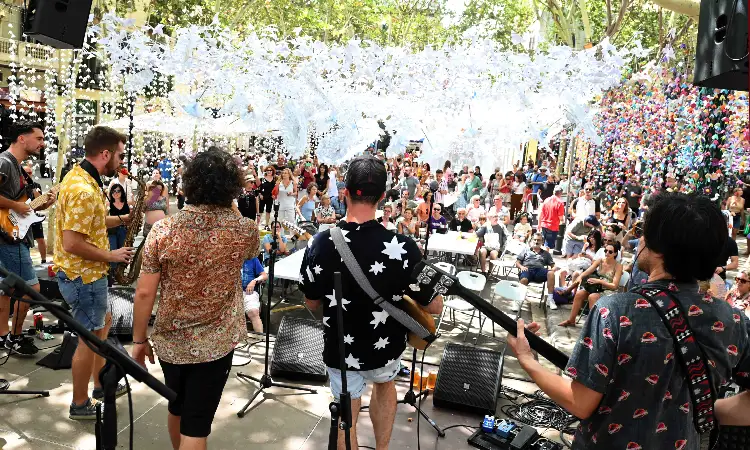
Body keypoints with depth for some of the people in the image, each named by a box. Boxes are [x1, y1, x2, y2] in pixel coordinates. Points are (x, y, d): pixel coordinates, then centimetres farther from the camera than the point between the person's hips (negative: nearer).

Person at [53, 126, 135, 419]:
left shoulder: (81, 176, 6)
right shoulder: (84, 190, -27)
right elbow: (72, 243, -30)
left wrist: (122, 220, 7)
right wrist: (111, 256, -19)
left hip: (86, 273, 11)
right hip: (83, 276, -11)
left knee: (103, 323, 23)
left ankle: (101, 384, 38)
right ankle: (80, 405, 20)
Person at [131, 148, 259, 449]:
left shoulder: (162, 230, -13)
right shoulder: (245, 230, -12)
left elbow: (144, 293, -9)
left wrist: (139, 339, 4)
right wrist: (228, 210, 14)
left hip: (169, 341, 2)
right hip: (215, 344, -2)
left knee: (177, 409, 26)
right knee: (196, 425, 8)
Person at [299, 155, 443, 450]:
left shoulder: (320, 245, -18)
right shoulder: (402, 248, -25)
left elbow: (312, 303, -3)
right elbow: (435, 307, -15)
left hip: (340, 350, 0)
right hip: (384, 347, 0)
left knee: (347, 419, 22)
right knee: (385, 383, 34)